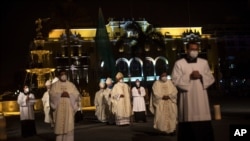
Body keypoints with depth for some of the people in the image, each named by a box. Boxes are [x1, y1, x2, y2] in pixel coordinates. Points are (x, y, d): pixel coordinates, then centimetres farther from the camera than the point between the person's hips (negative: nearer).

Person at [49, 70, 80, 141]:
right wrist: (60, 95, -17)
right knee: (60, 126, -4)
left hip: (69, 108, 1)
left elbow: (77, 94, 6)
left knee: (69, 126, -4)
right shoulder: (55, 85, 9)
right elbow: (52, 95, -3)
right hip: (59, 108, -1)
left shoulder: (71, 85, 12)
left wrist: (69, 95, -10)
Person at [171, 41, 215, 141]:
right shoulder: (179, 63, 1)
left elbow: (211, 79, 10)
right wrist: (189, 77, -14)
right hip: (187, 98, -2)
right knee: (188, 126, -1)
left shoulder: (204, 63, 10)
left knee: (204, 126, 1)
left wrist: (201, 76, -9)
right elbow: (175, 81, -4)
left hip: (201, 98, 3)